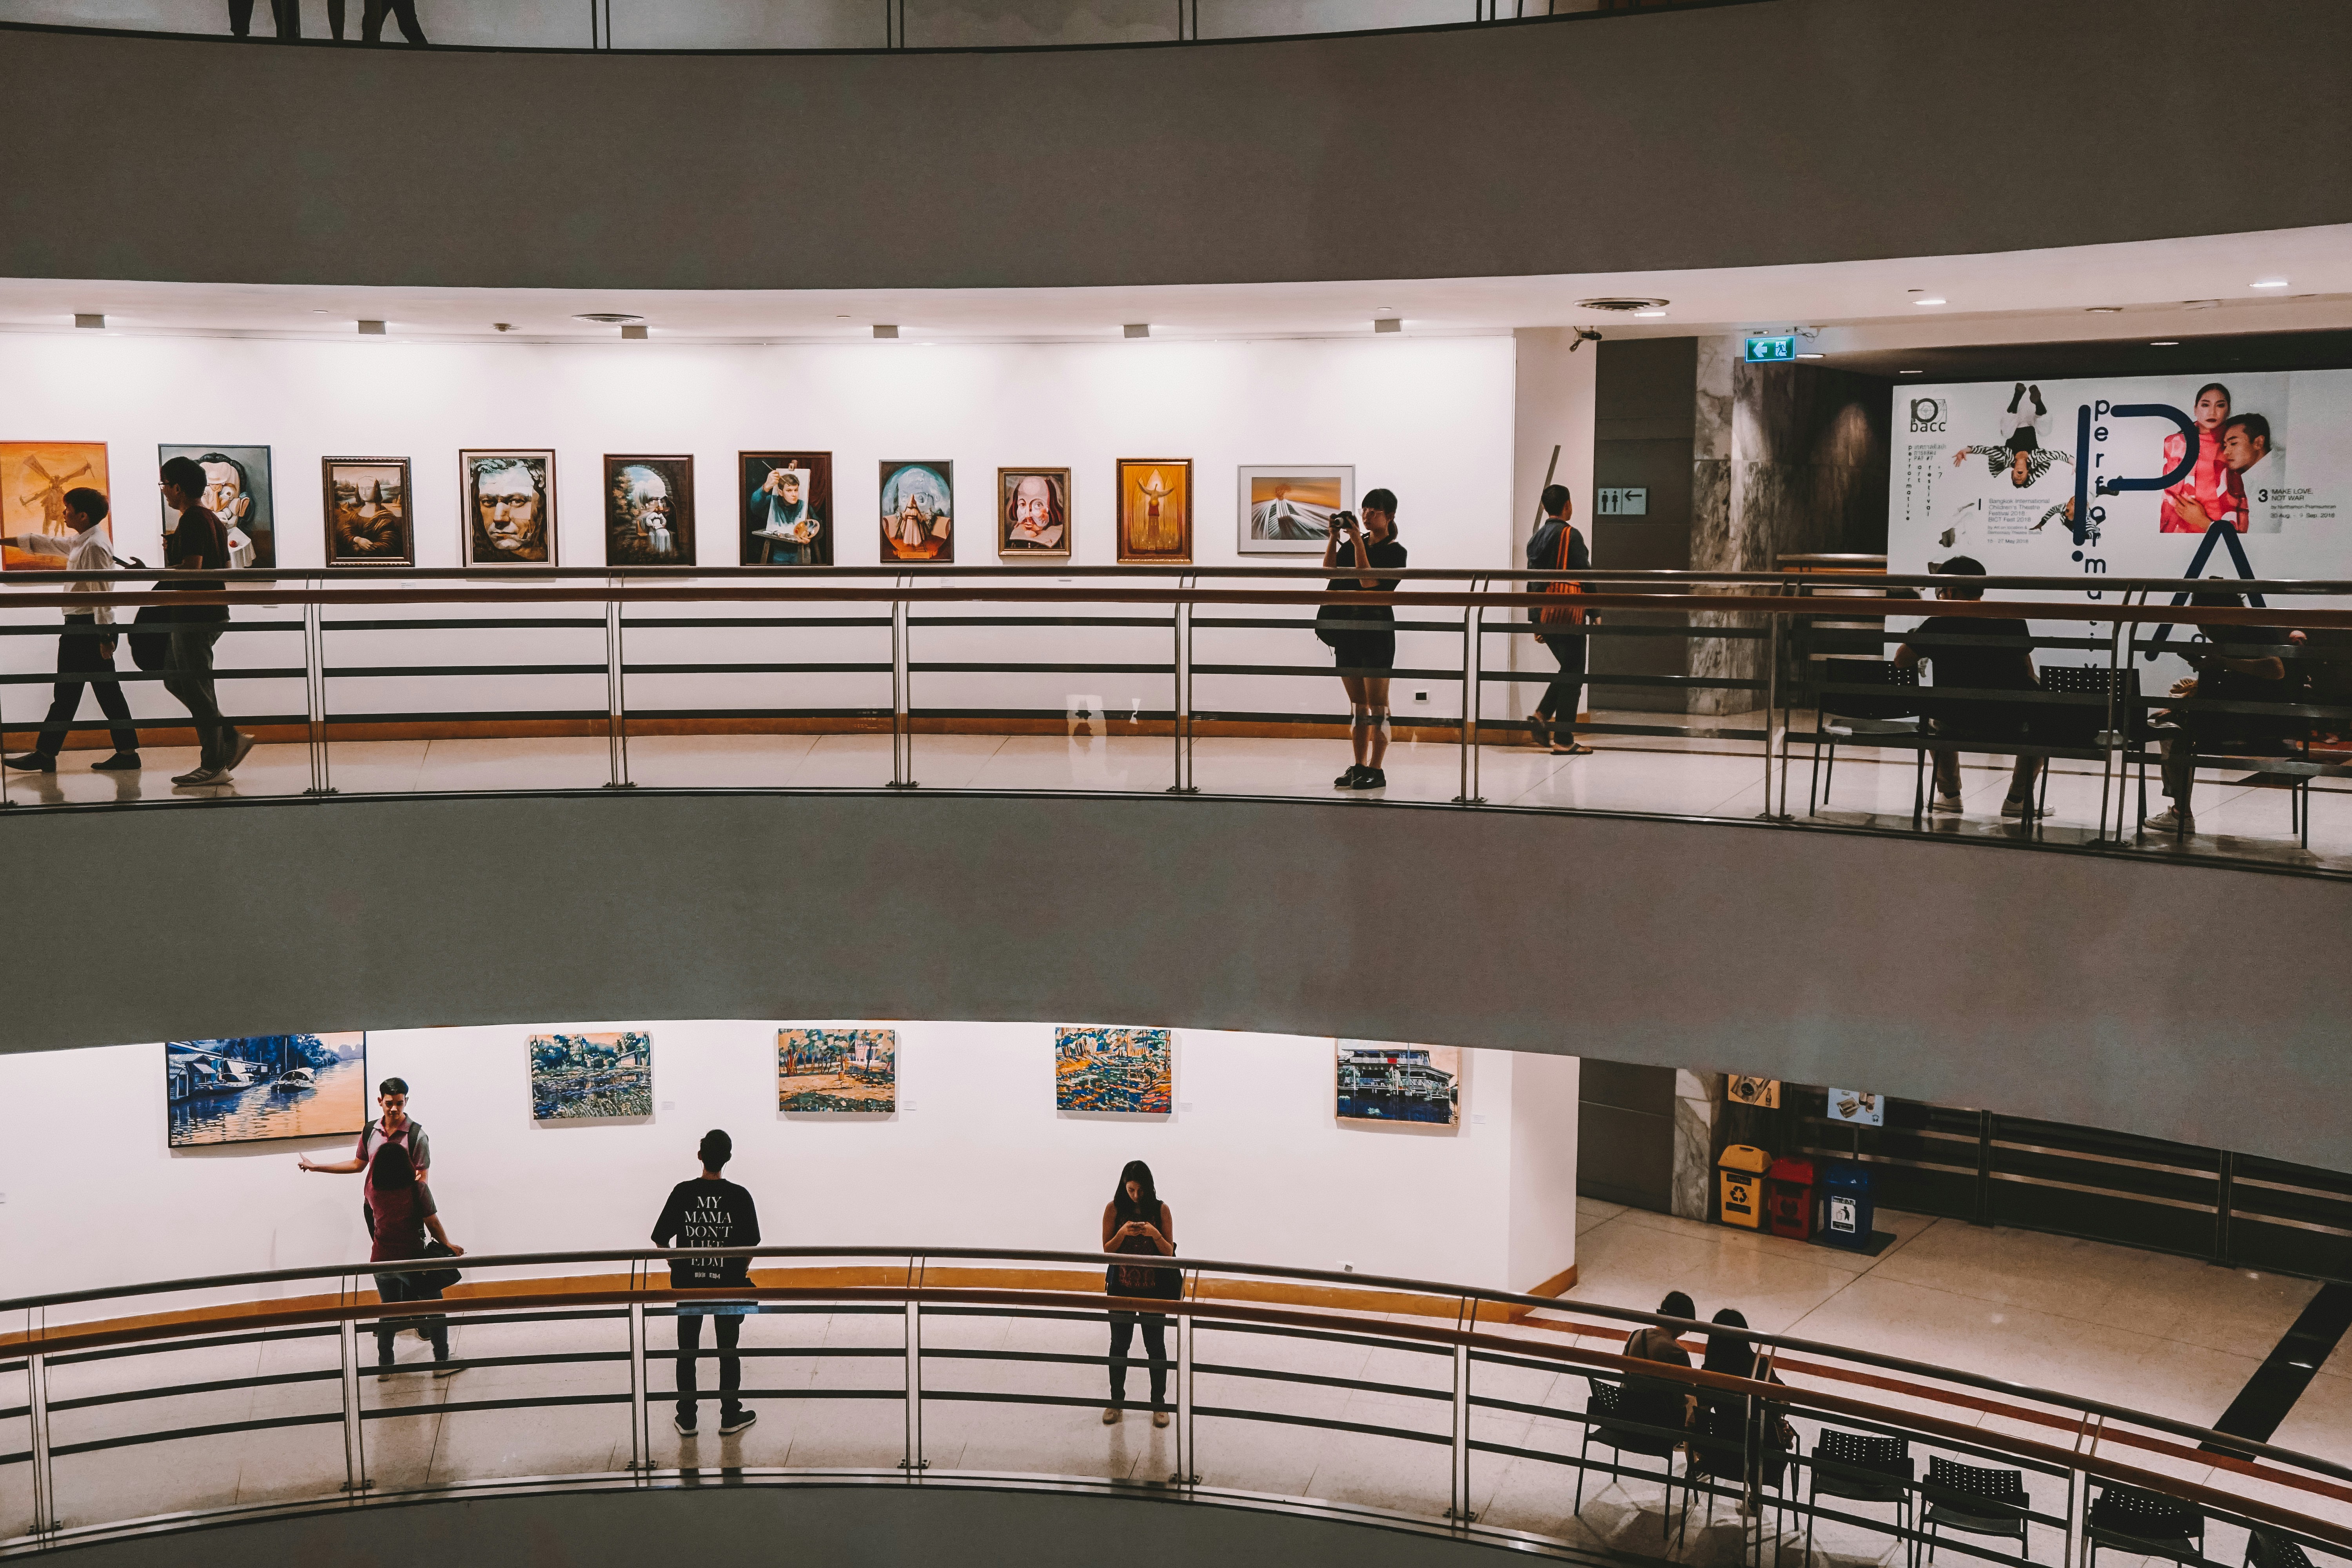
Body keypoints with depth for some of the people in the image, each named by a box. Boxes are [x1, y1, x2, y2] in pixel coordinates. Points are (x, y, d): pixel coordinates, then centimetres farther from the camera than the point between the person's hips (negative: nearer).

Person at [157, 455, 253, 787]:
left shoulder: (191, 521, -15)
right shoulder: (213, 520, 15)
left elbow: (191, 568, -24)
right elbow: (224, 567, 21)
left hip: (195, 615, -10)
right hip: (212, 612, 10)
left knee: (196, 689, -5)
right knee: (174, 678, 18)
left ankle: (213, 767, -2)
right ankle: (231, 738, 14)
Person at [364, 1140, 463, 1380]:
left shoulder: (373, 1189, -3)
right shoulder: (417, 1188, -13)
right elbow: (432, 1222, -10)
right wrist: (448, 1245, 5)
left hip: (381, 1259, 4)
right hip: (412, 1258, -4)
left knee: (388, 1310, 19)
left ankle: (384, 1367, 23)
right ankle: (442, 1362, 13)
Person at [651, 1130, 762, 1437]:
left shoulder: (682, 1193, -8)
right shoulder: (739, 1196, -10)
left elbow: (661, 1241, -4)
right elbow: (750, 1245, -6)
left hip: (688, 1285, 1)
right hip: (728, 1285, 0)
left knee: (687, 1353, 13)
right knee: (728, 1353, 12)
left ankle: (686, 1419, 18)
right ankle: (731, 1417, 18)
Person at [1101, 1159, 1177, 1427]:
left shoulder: (1161, 1210, -6)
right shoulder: (1114, 1209, -6)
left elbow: (1169, 1252, -5)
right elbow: (1107, 1250, -4)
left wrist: (1155, 1234, -24)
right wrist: (1123, 1233, -22)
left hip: (1154, 1289, -1)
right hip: (1122, 1288, 1)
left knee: (1156, 1346, 9)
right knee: (1119, 1345, 13)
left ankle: (1159, 1403, 23)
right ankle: (1116, 1400, 29)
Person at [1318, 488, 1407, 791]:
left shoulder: (1395, 552, -4)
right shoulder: (1353, 543, 13)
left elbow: (1369, 580, -17)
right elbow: (1329, 570, 2)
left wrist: (1358, 543, -17)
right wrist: (1334, 537, -5)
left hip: (1376, 631, -6)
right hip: (1347, 629, 6)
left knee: (1376, 704, -4)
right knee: (1357, 705, 10)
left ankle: (1376, 770, -2)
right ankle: (1359, 766, 14)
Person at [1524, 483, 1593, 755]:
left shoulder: (1537, 538, 14)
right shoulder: (1570, 535, -11)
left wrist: (1537, 625, 21)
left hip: (1543, 617, 8)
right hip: (1565, 616, -8)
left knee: (1568, 669, 20)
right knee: (1573, 674, -2)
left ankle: (1542, 715, 4)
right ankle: (1564, 741, -3)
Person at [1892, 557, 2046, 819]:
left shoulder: (1937, 625, -5)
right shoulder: (2012, 621, -2)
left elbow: (1901, 661, 8)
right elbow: (2027, 673, 7)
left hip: (1956, 726, 1)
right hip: (2012, 727, -1)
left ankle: (1949, 793, 41)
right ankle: (2018, 799, 29)